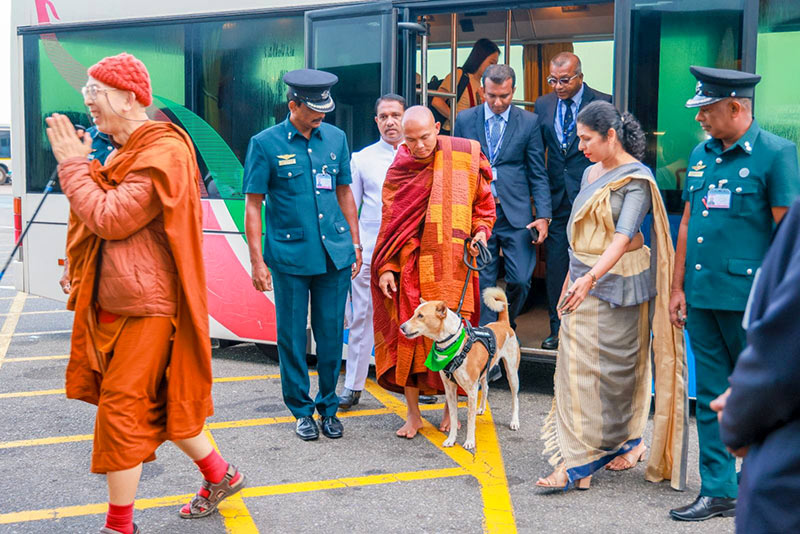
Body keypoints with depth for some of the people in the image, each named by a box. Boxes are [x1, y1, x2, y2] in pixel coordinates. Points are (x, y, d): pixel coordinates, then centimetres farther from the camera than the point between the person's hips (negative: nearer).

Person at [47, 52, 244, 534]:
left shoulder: (162, 152, -17)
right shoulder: (127, 151, 14)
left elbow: (112, 219, -22)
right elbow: (103, 215, 16)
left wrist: (74, 165, -12)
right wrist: (82, 166, 4)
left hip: (145, 305, -10)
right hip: (114, 300, 10)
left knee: (122, 409, -4)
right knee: (157, 403, 16)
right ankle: (220, 476, 31)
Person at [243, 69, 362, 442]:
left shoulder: (335, 138, 7)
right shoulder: (266, 143, -4)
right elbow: (253, 204, -3)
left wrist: (355, 243, 13)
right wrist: (257, 260, -7)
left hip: (334, 253, 3)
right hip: (289, 256, -3)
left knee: (331, 333, 8)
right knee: (292, 336, 5)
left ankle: (329, 407, 24)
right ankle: (301, 410, 21)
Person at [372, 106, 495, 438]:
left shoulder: (463, 158, 1)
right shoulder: (399, 171, 4)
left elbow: (483, 204, 12)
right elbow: (390, 222, 7)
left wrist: (481, 231, -6)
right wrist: (386, 268, 0)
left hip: (452, 267, -1)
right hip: (411, 265, 1)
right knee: (408, 335, 0)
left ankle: (450, 409, 21)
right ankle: (413, 414, 13)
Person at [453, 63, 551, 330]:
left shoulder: (529, 122, 3)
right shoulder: (465, 120, 6)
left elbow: (538, 174, 3)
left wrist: (543, 216, -6)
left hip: (516, 214, -1)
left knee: (520, 280, -1)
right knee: (482, 283, 3)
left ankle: (508, 326, 25)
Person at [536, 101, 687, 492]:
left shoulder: (636, 179, -12)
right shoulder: (591, 173, 12)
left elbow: (623, 236, -24)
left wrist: (590, 278, -36)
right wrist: (571, 278, 21)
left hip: (616, 283, -8)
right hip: (583, 282, 8)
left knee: (612, 368, -2)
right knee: (576, 367, 4)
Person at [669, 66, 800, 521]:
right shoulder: (701, 155, 13)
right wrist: (678, 287, 14)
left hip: (748, 300, -6)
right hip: (701, 295, 6)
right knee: (712, 396, 9)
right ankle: (719, 491, 17)